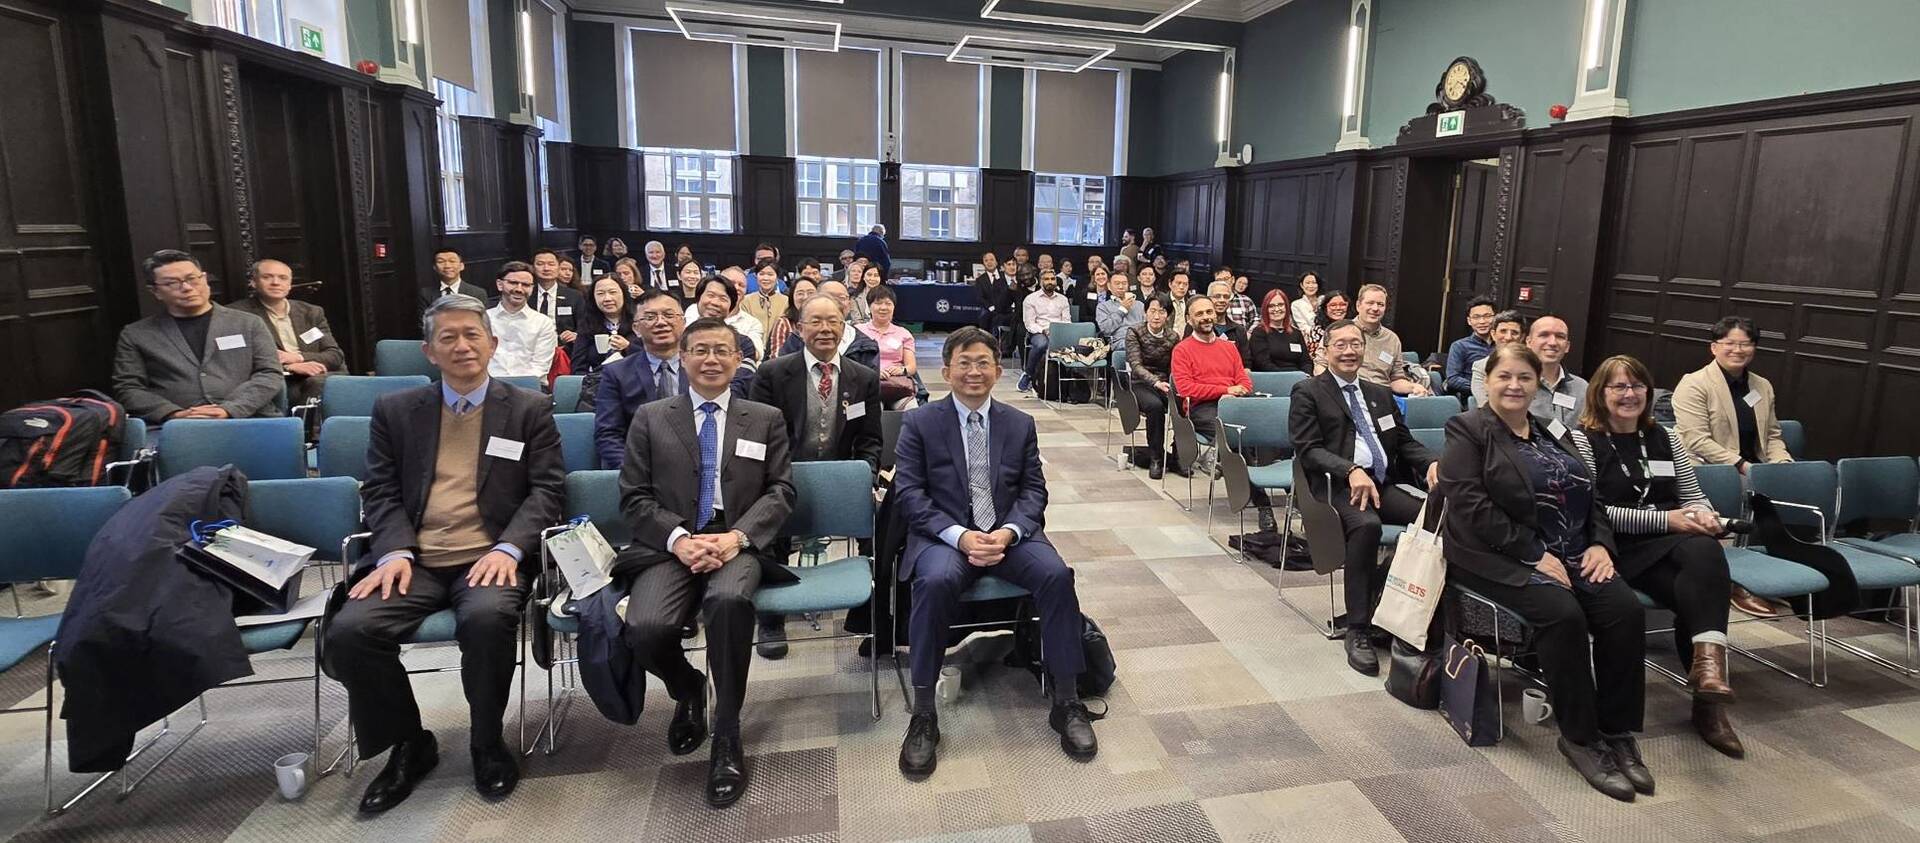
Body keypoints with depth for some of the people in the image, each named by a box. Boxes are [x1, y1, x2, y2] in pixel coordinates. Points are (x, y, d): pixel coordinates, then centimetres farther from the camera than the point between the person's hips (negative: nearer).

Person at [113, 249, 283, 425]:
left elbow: (270, 374, 5)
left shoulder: (249, 324, 13)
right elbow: (128, 389, 10)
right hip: (175, 428, 0)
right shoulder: (134, 335, 16)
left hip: (249, 421, 0)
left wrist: (229, 410, -10)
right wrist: (174, 415, -8)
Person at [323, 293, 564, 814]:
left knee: (487, 618, -34)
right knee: (348, 632, -23)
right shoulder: (395, 410, 16)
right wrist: (395, 552, -9)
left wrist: (507, 548, -14)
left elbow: (547, 488, 2)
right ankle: (410, 744, 4)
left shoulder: (530, 408, 9)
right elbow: (380, 491, 10)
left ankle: (487, 743, -5)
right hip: (417, 561, 3)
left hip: (490, 558, -3)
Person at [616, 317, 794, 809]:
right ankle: (688, 691, 10)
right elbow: (634, 496, 7)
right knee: (645, 629, -29)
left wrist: (736, 536, -13)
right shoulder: (651, 418, 14)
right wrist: (679, 539, -13)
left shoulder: (766, 419, 15)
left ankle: (727, 738, -15)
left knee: (728, 600, -36)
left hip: (738, 543, -1)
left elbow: (780, 491, 6)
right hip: (670, 545, 1)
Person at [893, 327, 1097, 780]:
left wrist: (1008, 532, -14)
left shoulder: (1020, 424, 12)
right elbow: (909, 492, -4)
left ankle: (1067, 702, -10)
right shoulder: (919, 423, 4)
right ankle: (923, 714, -21)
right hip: (944, 535, -2)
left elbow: (1034, 490, 8)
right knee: (937, 581, -35)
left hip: (1009, 533, 3)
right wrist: (959, 536, -19)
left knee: (1057, 574, -26)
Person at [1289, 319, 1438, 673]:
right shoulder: (1307, 392, 5)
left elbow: (1405, 442, 21)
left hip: (1383, 484, 6)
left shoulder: (1381, 394, 25)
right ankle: (1358, 630, -25)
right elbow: (1308, 449, -6)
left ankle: (1385, 603, -6)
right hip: (1335, 486, -6)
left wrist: (1431, 462, -2)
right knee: (1366, 524, -36)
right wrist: (1351, 470, -23)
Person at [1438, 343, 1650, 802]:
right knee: (1564, 614, -29)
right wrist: (1534, 554, -18)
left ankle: (1618, 731, -5)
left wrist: (1601, 543, -2)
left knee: (1626, 611, -19)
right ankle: (1579, 736, -12)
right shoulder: (1468, 431, -3)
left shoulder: (1551, 433, 19)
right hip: (1500, 557, -6)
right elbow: (1471, 506, -15)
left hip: (1572, 553, 6)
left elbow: (1590, 495, 18)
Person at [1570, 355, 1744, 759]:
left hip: (1673, 544, 5)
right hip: (1621, 548, -4)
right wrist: (1665, 520, -14)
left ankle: (1707, 663, -31)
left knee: (1706, 552, -32)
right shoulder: (1583, 440, 0)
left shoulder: (1662, 438, 19)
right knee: (1701, 588, -30)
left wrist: (1703, 514, -2)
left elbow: (1694, 494, 23)